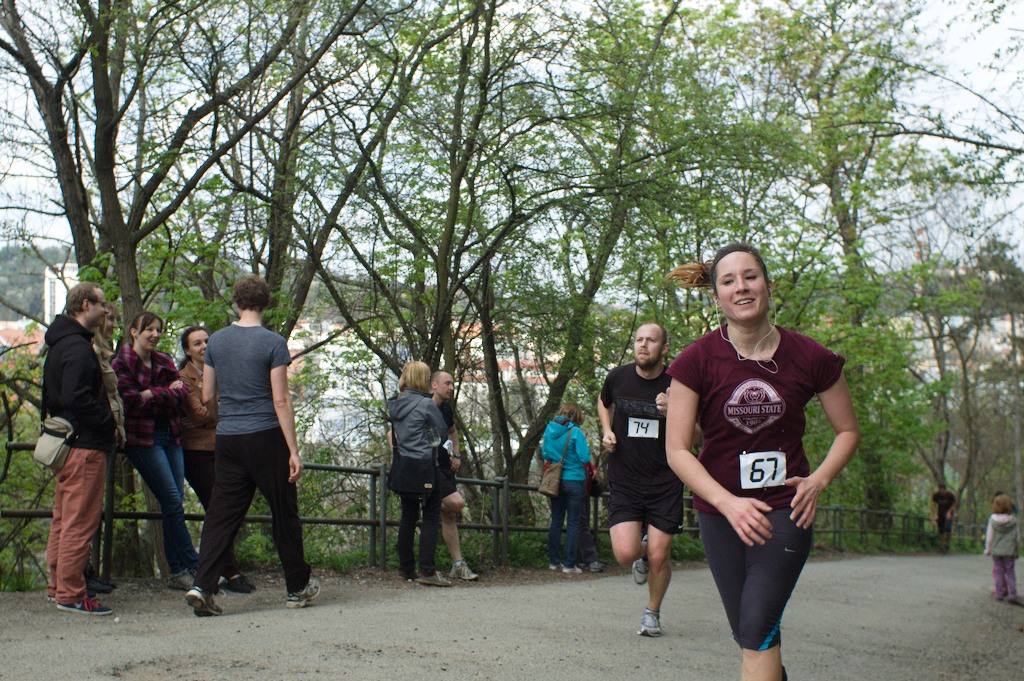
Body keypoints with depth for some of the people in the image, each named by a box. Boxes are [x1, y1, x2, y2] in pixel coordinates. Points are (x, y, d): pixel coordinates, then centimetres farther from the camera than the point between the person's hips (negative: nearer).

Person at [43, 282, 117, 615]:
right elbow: (77, 398, -26)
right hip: (85, 445, -11)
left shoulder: (60, 343, 17)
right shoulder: (78, 347, -17)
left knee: (64, 518, 17)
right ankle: (70, 593, -3)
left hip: (66, 442, 11)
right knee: (80, 521, -6)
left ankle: (57, 585, 25)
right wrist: (109, 423, -15)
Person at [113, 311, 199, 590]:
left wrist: (152, 394, -14)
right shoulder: (123, 363, -3)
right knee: (173, 502, -9)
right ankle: (194, 567, -3)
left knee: (173, 505, 4)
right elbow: (131, 401, -13)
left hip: (170, 435, 6)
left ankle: (178, 573, 8)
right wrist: (167, 392, -6)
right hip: (142, 438, -6)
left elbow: (181, 393, 2)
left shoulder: (164, 361, 14)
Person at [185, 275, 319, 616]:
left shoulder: (216, 341, 6)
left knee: (222, 514, 5)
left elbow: (207, 398, 10)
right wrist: (293, 450, -9)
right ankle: (298, 587, 18)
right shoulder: (273, 343, -7)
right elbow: (281, 400, -11)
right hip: (266, 437, -4)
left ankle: (202, 586, -7)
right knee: (284, 512, 8)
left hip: (227, 438, 4)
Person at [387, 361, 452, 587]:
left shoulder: (395, 404, 8)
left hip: (401, 466, 7)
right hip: (423, 466, -7)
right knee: (431, 517, -3)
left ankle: (406, 568, 16)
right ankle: (427, 570, -9)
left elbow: (393, 434, 14)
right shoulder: (427, 404, -12)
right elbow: (443, 433, -5)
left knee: (408, 516, 13)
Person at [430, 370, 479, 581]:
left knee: (449, 516, 8)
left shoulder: (446, 409, 11)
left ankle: (458, 566, 11)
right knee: (457, 502, -23)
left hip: (445, 467, 8)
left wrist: (456, 455, 19)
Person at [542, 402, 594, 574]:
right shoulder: (575, 432, -14)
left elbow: (545, 453, 13)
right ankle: (569, 564, 0)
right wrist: (584, 443, 2)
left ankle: (553, 561, 17)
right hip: (574, 481, -5)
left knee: (556, 521, 13)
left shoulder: (549, 429, 3)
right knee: (573, 523, 1)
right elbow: (585, 458, -16)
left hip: (555, 481, 5)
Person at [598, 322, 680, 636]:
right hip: (624, 481, 1)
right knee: (626, 554, -13)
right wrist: (607, 430, 6)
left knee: (659, 557, -3)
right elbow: (603, 402, 24)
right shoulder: (618, 377, 0)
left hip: (665, 481, -1)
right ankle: (643, 550, 26)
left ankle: (652, 613, 26)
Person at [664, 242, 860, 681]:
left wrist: (818, 480, -11)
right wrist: (728, 503, -22)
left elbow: (848, 431, 6)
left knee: (758, 627, -13)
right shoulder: (697, 361, -10)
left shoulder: (810, 357, -8)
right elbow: (677, 450, -10)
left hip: (784, 507, -1)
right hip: (719, 508, 2)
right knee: (747, 634, 11)